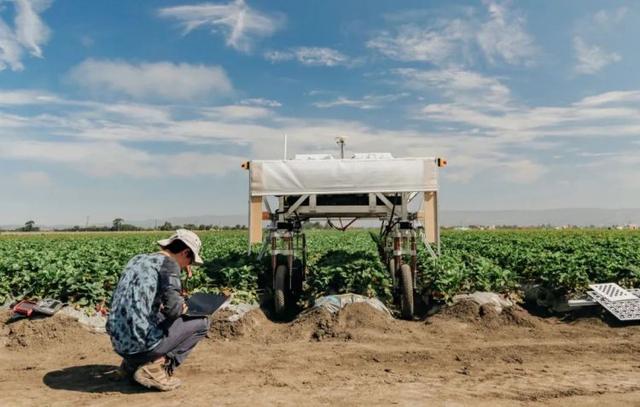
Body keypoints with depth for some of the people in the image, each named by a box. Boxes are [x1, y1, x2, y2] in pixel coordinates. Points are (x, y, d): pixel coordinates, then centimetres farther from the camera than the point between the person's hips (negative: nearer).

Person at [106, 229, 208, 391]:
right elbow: (173, 309, -20)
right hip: (141, 343, -8)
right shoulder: (169, 262, -8)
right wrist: (183, 307, 2)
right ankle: (153, 367, -3)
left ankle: (132, 363, 17)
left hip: (119, 343, 8)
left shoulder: (138, 259, 15)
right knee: (201, 322, 7)